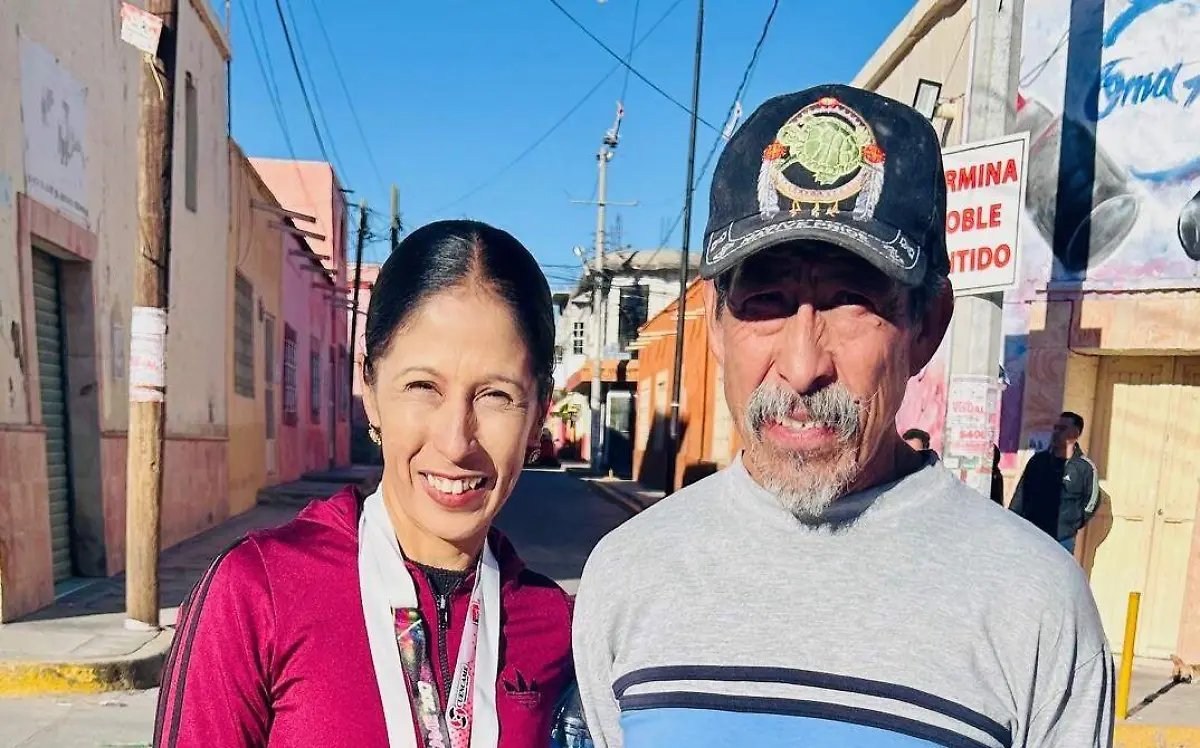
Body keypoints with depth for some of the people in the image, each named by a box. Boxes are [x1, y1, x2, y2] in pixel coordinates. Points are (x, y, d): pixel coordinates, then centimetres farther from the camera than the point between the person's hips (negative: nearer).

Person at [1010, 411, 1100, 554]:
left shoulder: (1085, 468, -4)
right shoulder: (1038, 460, 6)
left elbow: (1091, 502, 5)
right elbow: (1020, 496, 8)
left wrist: (1071, 526, 4)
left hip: (1062, 541, -3)